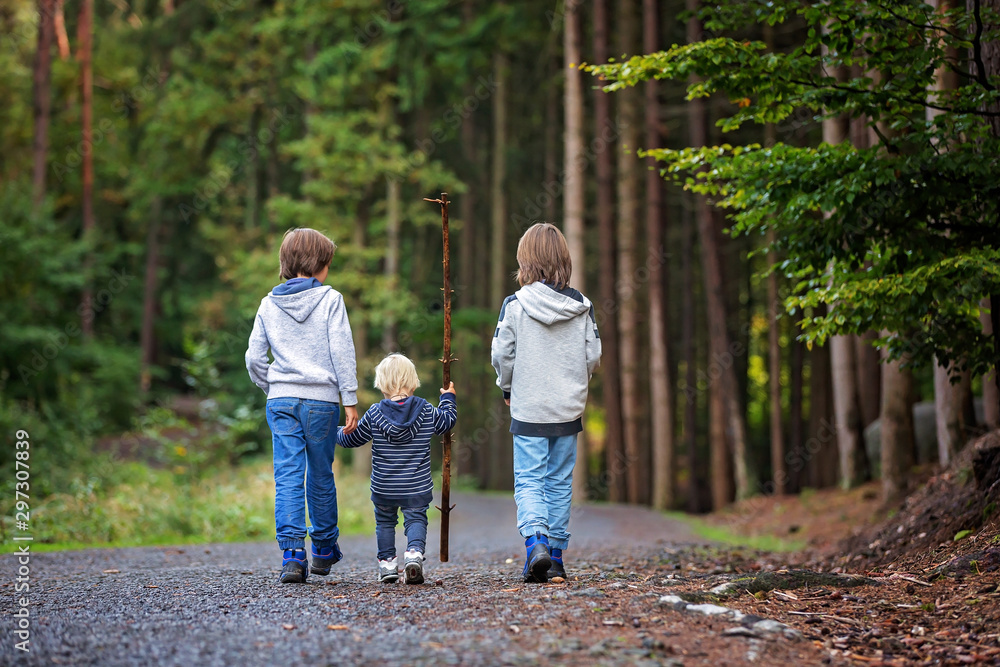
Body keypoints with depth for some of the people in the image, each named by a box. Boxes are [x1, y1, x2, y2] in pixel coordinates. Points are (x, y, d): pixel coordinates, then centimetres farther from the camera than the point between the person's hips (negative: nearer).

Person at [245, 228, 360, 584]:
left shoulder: (269, 304, 7)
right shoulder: (330, 299, -2)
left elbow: (254, 357, 6)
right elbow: (342, 351, -6)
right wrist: (350, 399, -3)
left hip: (281, 400, 2)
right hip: (321, 399, -2)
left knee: (287, 476, -1)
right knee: (321, 475, 12)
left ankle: (292, 553, -13)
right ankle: (324, 548, 26)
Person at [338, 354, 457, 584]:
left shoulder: (374, 414, -7)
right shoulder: (426, 411, -5)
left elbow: (353, 438, 4)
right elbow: (447, 421, 14)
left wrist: (340, 434, 27)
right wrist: (448, 399, 32)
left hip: (383, 488, 0)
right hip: (417, 488, 0)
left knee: (385, 521, 18)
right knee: (416, 519, 7)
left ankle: (387, 561, 17)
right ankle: (414, 552, -17)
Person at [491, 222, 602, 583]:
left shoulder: (515, 304, -10)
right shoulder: (581, 306, -2)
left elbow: (502, 355, -6)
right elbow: (593, 356, 3)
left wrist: (508, 388, 12)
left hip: (528, 410, -3)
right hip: (569, 409, 3)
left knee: (528, 482, 2)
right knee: (560, 483, 12)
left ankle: (536, 543, -21)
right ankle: (556, 557, 15)